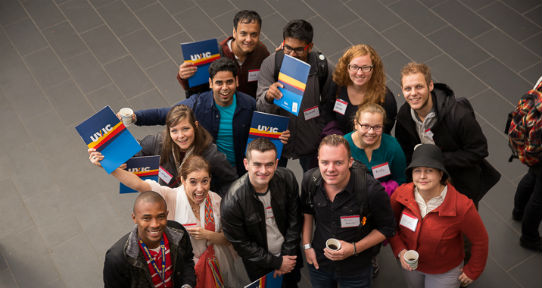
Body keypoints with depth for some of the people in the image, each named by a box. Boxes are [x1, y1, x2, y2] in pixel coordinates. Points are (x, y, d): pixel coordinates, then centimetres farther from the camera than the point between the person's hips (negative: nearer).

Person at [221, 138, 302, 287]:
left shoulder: (287, 179, -19)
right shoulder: (232, 201, -31)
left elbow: (294, 219, -6)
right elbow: (240, 243, -19)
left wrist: (287, 254, -7)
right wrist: (276, 262, -15)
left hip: (289, 254, 4)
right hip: (260, 265, -3)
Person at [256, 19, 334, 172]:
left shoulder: (320, 65, -15)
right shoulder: (270, 64, -19)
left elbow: (329, 101, 4)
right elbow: (261, 108, -20)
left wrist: (322, 128, 1)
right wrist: (268, 97, -42)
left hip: (310, 139, 1)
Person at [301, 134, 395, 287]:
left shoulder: (371, 189, -27)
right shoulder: (310, 179, -15)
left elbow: (387, 228, -12)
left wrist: (354, 249, -21)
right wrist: (307, 245, 3)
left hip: (356, 270, -3)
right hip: (319, 262, 3)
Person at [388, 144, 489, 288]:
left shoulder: (462, 207, -32)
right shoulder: (401, 194, -22)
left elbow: (480, 240, -15)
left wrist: (472, 271, -3)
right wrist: (400, 250, -17)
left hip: (444, 273, -3)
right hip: (410, 265, 4)